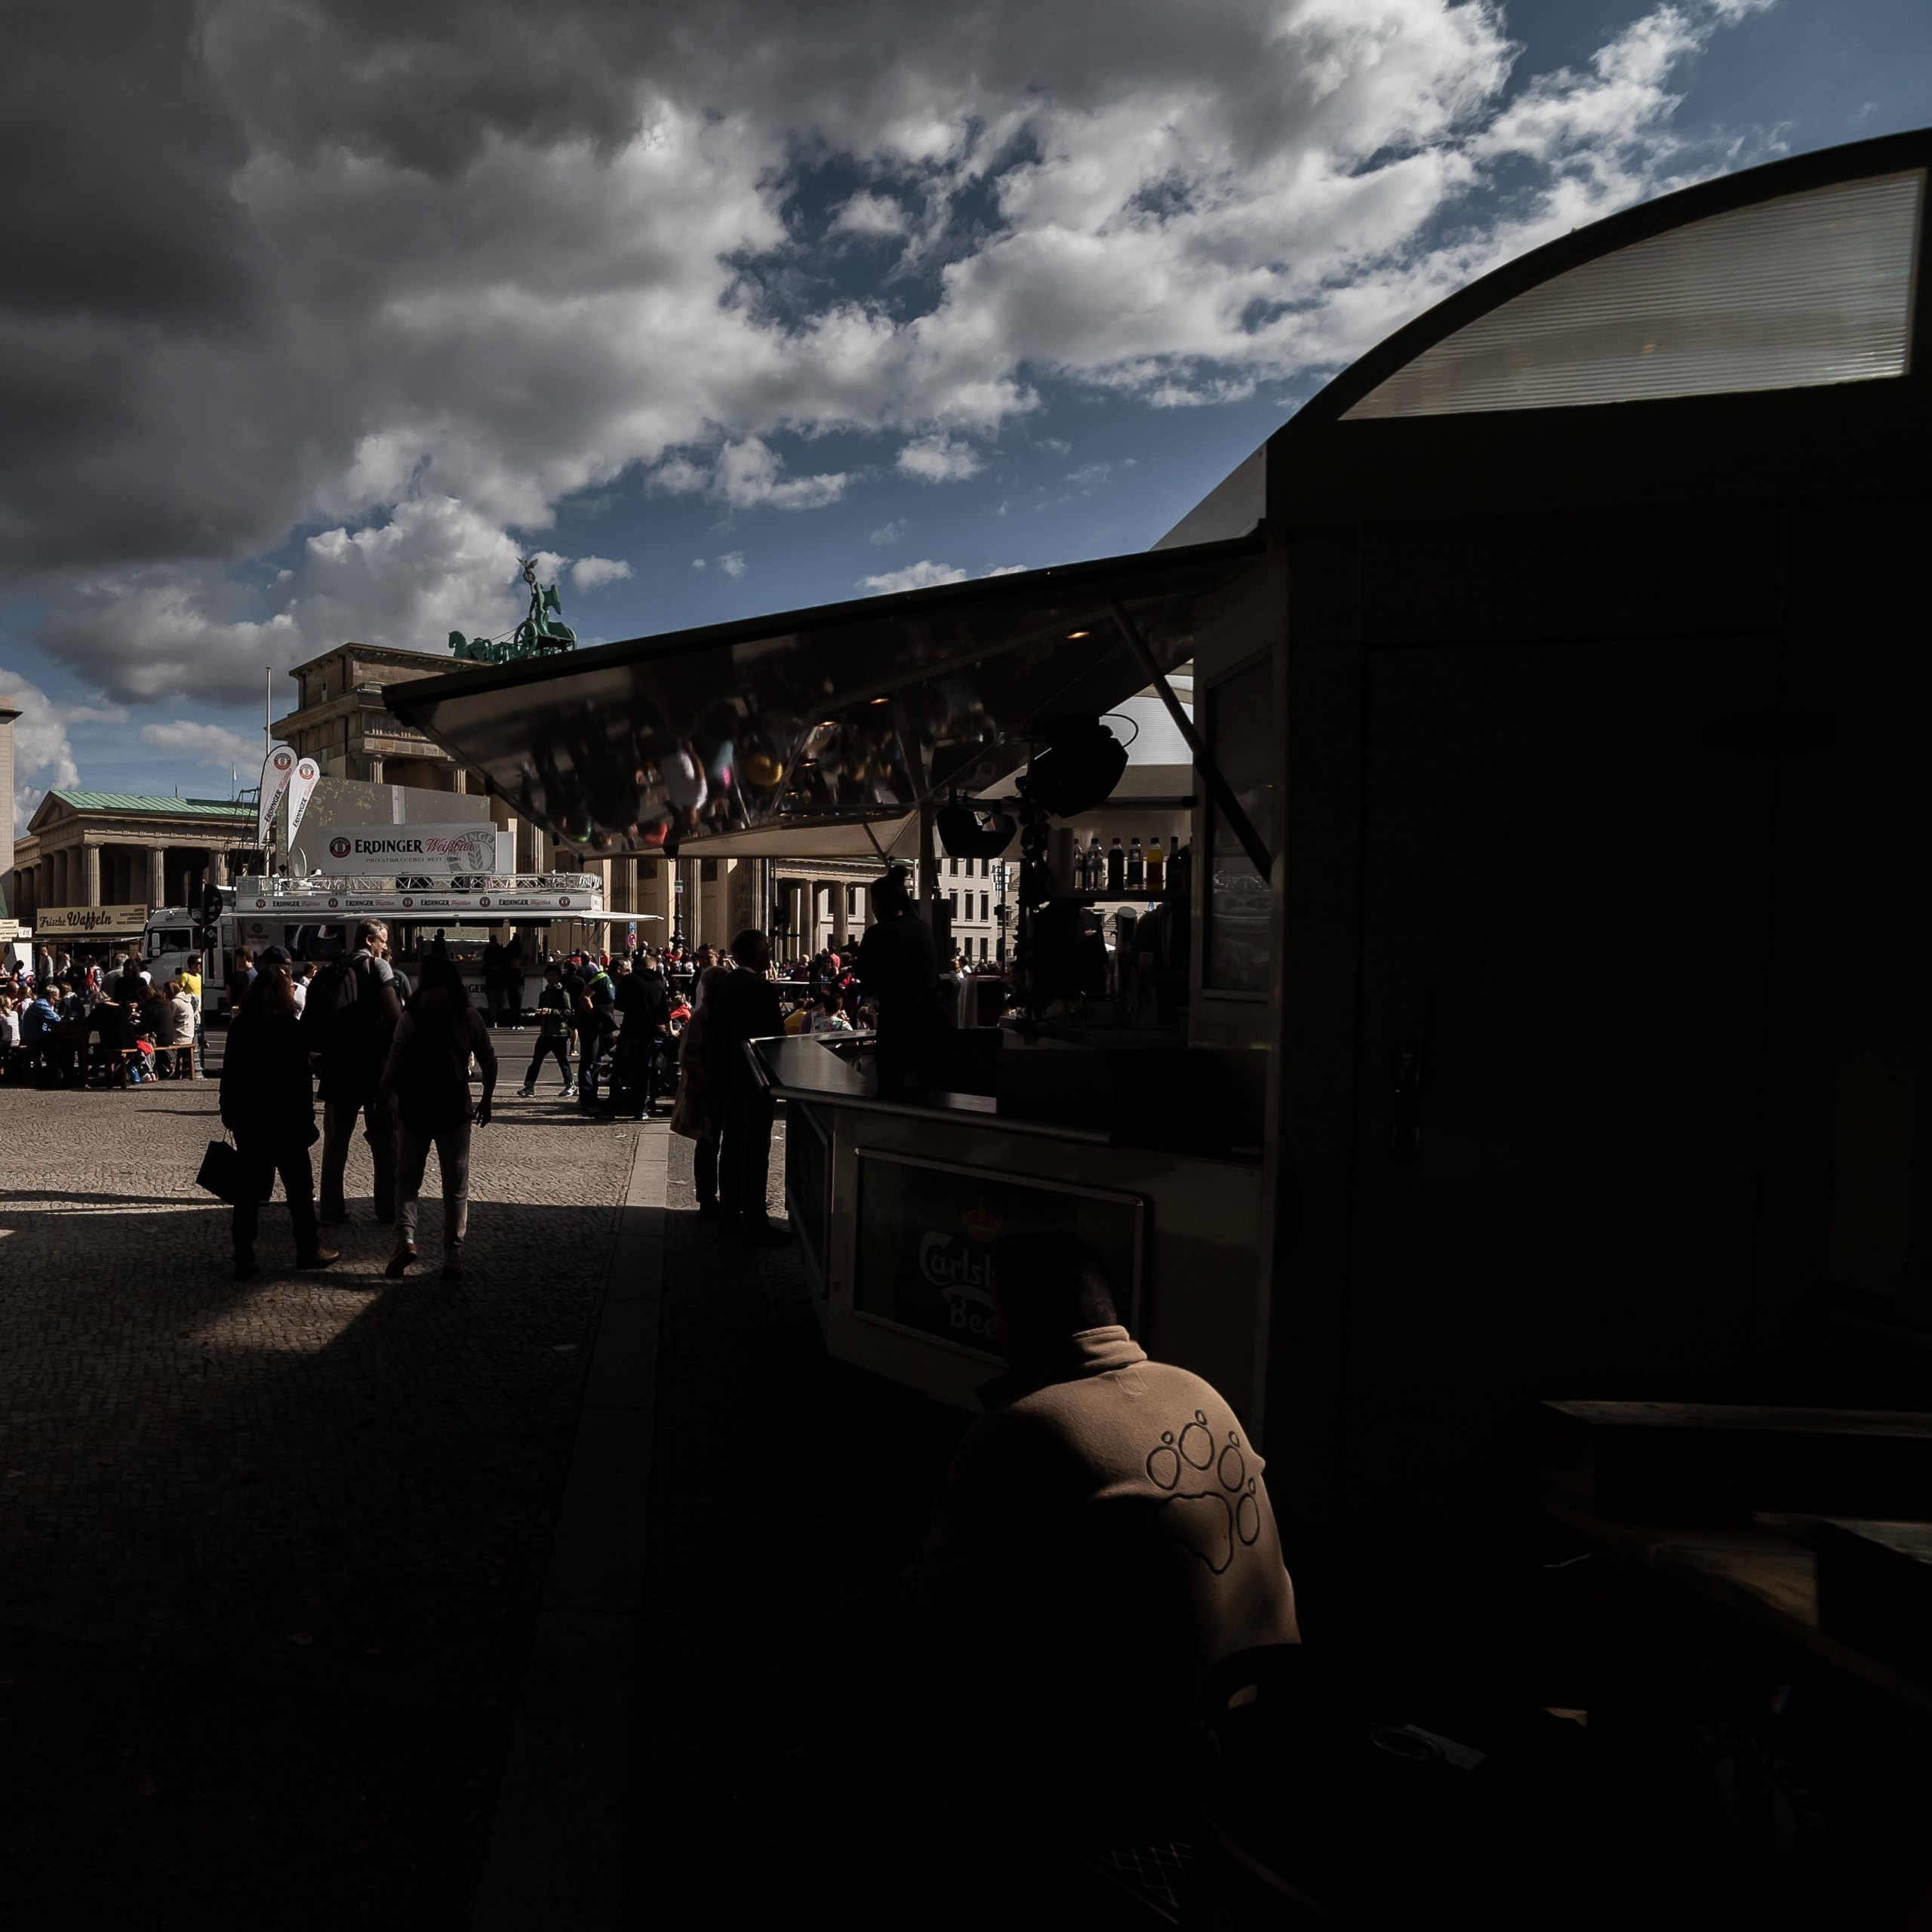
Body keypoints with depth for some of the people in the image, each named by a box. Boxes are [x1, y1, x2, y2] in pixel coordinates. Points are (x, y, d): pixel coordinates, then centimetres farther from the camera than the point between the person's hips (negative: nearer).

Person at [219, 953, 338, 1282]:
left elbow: (229, 1073, 8)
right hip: (284, 1119, -5)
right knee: (298, 1185, 6)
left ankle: (244, 1257, 9)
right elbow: (302, 1078, -12)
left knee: (249, 1187, 8)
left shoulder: (239, 1026, 4)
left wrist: (230, 1113, 15)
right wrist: (306, 1117, -7)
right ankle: (308, 1249, 14)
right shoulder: (291, 1028, -11)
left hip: (247, 1119, 5)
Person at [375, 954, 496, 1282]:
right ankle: (452, 1258, 7)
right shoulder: (470, 1017, -1)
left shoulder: (411, 1018, -7)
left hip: (414, 1110, -1)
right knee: (456, 1186, 9)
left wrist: (380, 1103, 1)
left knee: (407, 1179, 15)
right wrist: (486, 1100, 14)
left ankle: (406, 1238, -5)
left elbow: (394, 1066, -10)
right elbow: (489, 1061, 2)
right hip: (455, 1110, 1)